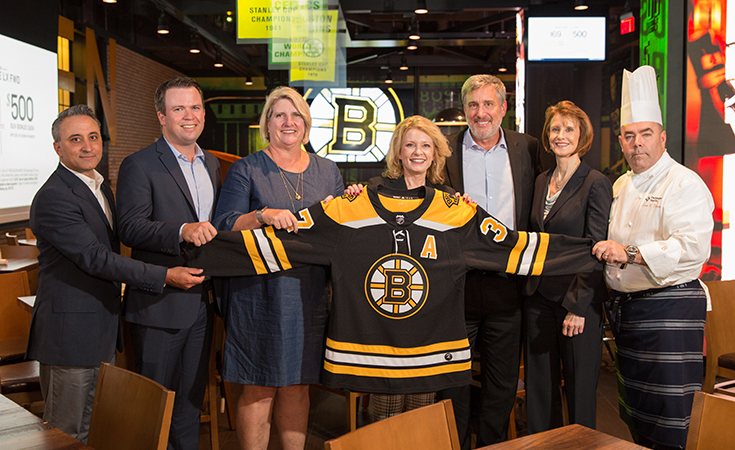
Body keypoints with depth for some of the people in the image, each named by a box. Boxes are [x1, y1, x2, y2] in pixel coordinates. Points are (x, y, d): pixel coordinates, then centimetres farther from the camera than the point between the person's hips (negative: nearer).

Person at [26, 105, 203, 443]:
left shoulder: (100, 186, 13)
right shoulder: (52, 198, -18)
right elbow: (95, 258, -23)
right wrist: (165, 276, -24)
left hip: (103, 330, 9)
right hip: (70, 334, -9)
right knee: (68, 433, 2)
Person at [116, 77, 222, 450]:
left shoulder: (211, 164, 13)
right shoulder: (139, 165, -8)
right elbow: (130, 229, -20)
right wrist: (182, 231, -35)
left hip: (201, 302, 6)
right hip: (159, 304, -6)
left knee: (192, 397, 18)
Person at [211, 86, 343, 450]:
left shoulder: (327, 171, 13)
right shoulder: (246, 170, 1)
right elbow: (223, 226, -7)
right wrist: (263, 216, -24)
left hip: (309, 294, 4)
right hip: (259, 293, -3)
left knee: (297, 385, 12)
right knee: (258, 389, 1)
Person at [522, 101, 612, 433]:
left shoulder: (596, 184, -8)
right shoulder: (541, 181, 11)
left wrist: (578, 306, -16)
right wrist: (528, 287, 8)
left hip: (578, 299, -5)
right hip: (538, 297, 6)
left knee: (580, 386, 6)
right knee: (540, 384, 12)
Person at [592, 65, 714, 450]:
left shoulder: (685, 184, -12)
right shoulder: (620, 187, 15)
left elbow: (693, 247, -26)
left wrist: (630, 253, -29)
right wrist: (606, 250, 10)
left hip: (669, 308, -8)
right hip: (626, 308, 8)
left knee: (668, 415, -3)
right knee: (635, 408, 17)